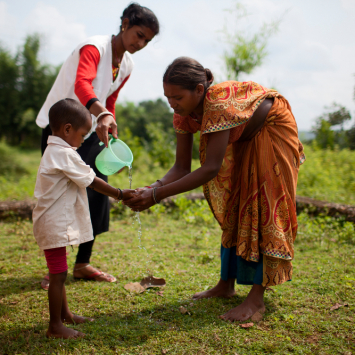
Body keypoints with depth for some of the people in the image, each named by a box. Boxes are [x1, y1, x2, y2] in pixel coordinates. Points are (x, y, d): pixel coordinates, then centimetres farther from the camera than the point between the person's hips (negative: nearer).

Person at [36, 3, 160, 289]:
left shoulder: (127, 65, 5)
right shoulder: (94, 47, -20)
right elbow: (82, 83, -40)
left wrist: (109, 132, 11)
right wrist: (102, 114, -57)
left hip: (90, 132, 7)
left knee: (97, 195, 3)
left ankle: (83, 264, 16)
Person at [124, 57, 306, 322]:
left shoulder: (219, 104, -41)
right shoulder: (184, 114, -18)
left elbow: (211, 168, -44)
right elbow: (182, 167, -16)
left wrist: (157, 195, -47)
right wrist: (153, 188, -35)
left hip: (272, 129, -8)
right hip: (243, 139, 8)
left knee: (260, 209, -13)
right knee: (232, 208, 8)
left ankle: (257, 299, -8)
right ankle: (226, 285, 17)